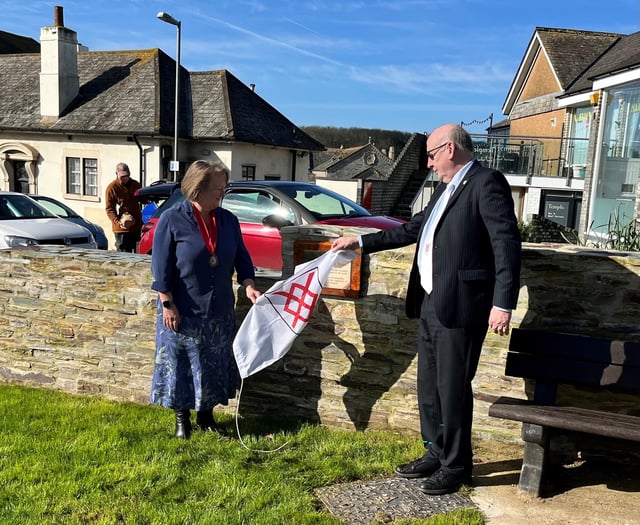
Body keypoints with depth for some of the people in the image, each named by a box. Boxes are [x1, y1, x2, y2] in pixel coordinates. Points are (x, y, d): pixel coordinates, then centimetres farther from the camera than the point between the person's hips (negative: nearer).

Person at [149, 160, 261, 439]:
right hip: (183, 311, -4)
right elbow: (161, 268, -11)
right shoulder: (172, 220, -11)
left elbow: (241, 257, 8)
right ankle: (182, 418, 25)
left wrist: (248, 285, -8)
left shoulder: (227, 220, 3)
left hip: (219, 311, 5)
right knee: (180, 365, 7)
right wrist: (168, 305, -14)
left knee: (214, 365, 13)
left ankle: (206, 415, 31)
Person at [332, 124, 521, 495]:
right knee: (429, 386, 16)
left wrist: (504, 303, -22)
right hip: (431, 304, 9)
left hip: (459, 307, -9)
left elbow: (508, 243, -17)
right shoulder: (446, 189, 18)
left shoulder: (487, 183, -10)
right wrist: (361, 242, 24)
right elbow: (413, 229, 25)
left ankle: (455, 467, 19)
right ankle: (436, 454, 32)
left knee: (453, 389, 2)